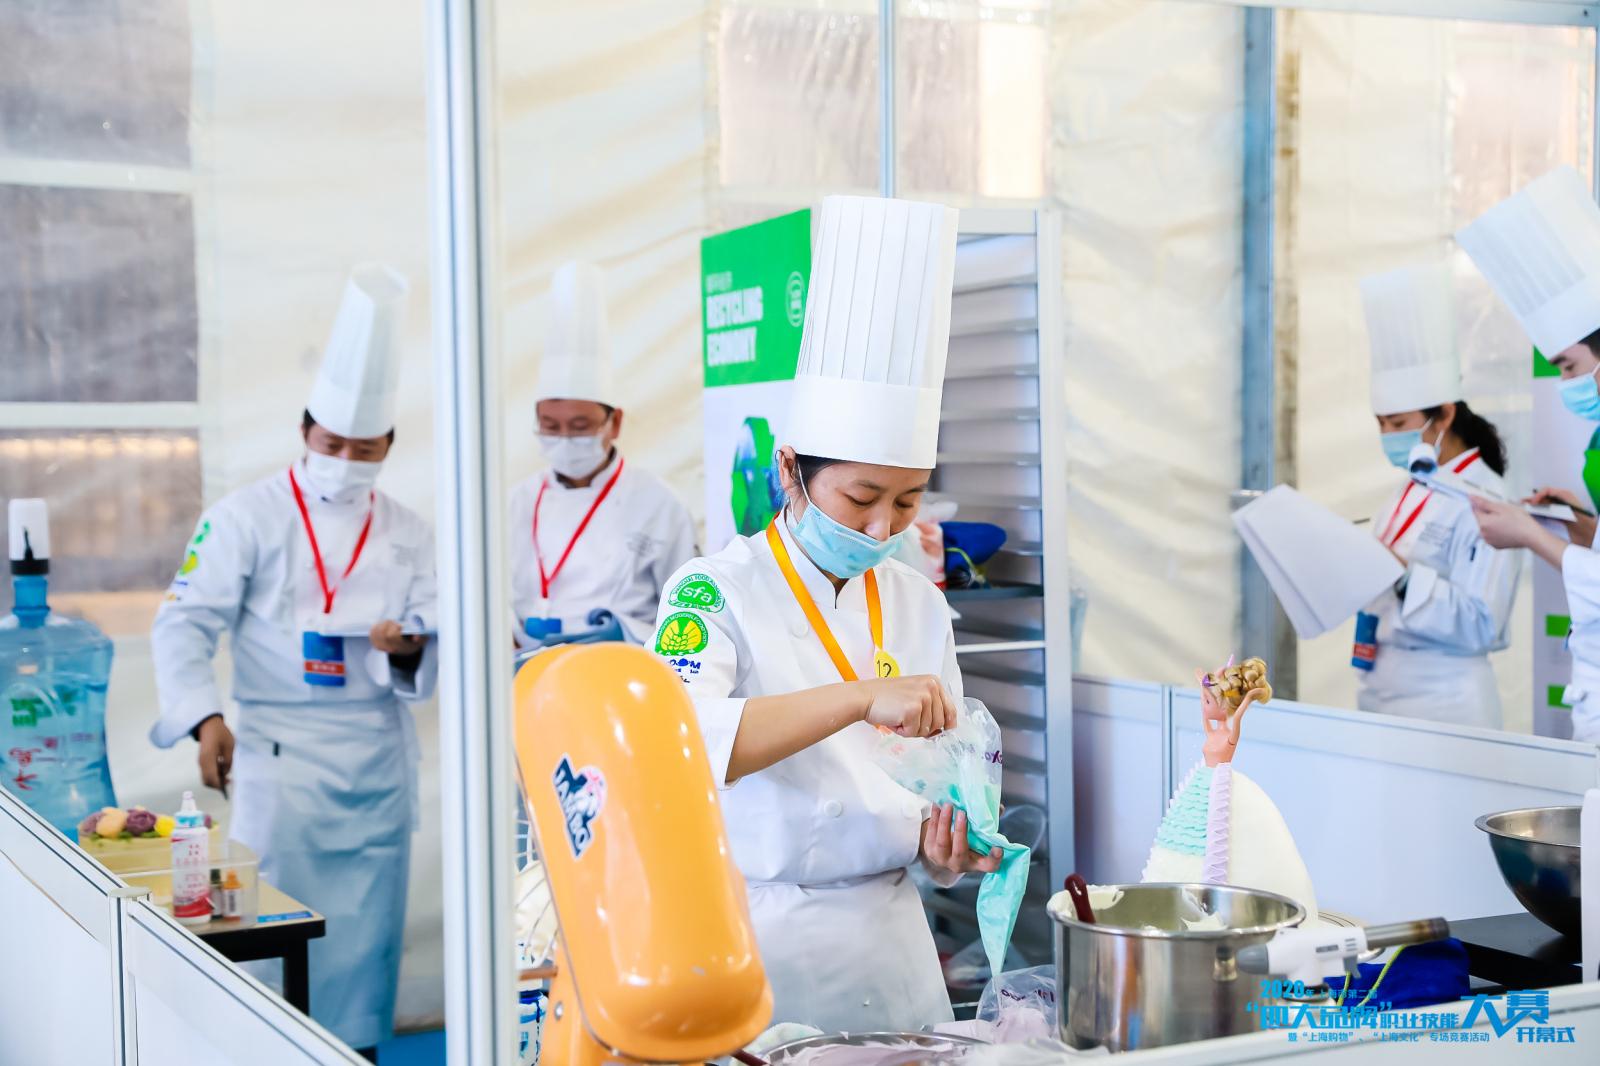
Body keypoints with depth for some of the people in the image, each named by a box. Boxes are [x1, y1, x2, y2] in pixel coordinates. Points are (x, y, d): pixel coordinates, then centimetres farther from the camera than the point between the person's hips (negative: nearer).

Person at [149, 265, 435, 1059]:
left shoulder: (408, 534, 9)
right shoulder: (247, 518, -2)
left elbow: (437, 650, 7)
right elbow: (185, 624, -8)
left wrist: (410, 647, -17)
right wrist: (205, 718, -23)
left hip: (379, 762, 4)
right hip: (281, 758, -3)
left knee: (369, 928, 8)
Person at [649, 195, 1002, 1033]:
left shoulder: (919, 604, 7)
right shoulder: (717, 591, -10)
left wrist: (943, 847, -9)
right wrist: (859, 697, -36)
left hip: (887, 933, 5)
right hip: (754, 938, -5)